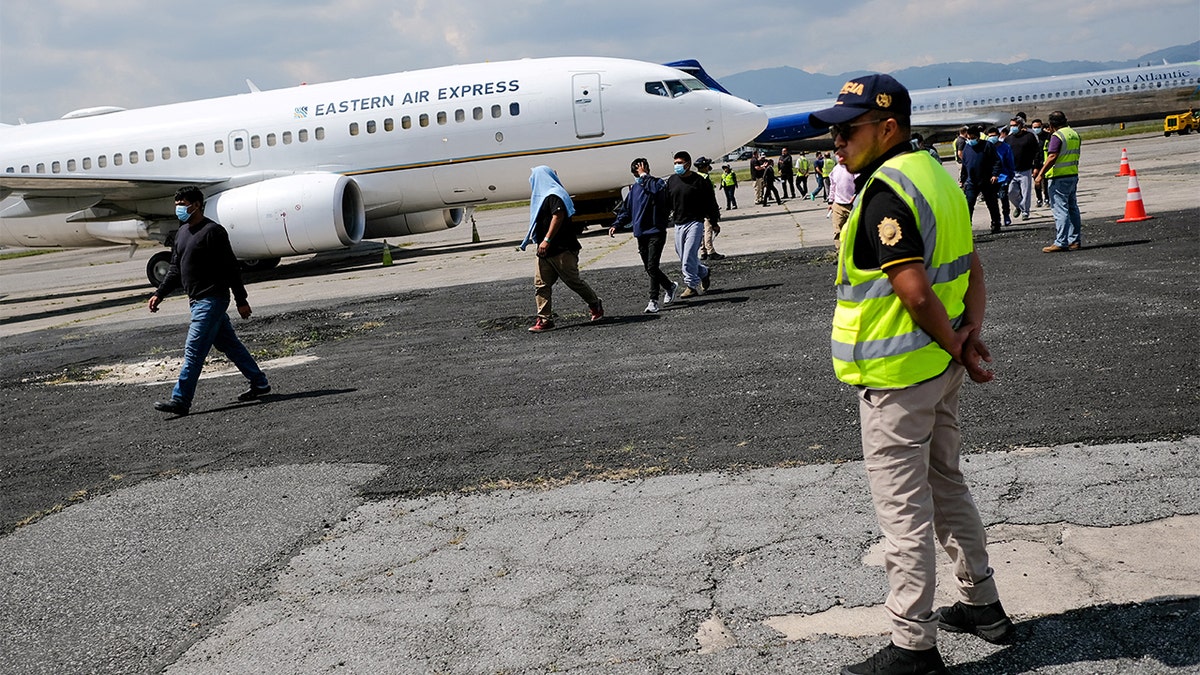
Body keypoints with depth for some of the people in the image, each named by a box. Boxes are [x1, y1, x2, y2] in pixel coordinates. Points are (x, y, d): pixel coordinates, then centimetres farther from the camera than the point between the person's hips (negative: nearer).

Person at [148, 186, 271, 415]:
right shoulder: (182, 232, 14)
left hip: (211, 300, -9)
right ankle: (259, 383, 24)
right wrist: (160, 294, 11)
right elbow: (175, 269, 21)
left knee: (193, 349, -10)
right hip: (198, 300, 9)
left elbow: (231, 268, -14)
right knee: (229, 344, 14)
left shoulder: (212, 231, -13)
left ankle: (180, 400, -9)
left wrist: (241, 300, -14)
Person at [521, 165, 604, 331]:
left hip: (561, 250, -10)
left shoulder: (554, 195, -11)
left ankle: (596, 305, 21)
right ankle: (545, 320, -2)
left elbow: (558, 216, -24)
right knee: (541, 284, -1)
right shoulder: (544, 195, 20)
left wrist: (547, 240, -30)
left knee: (573, 281, 0)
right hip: (546, 250, 10)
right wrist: (531, 238, 30)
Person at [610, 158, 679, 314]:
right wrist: (616, 225, 5)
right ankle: (670, 286, 29)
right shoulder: (634, 188, 14)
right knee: (649, 268, 10)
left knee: (652, 267, -13)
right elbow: (626, 210, 18)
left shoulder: (658, 183, -3)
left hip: (656, 232, -6)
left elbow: (656, 190, -29)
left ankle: (653, 301, 0)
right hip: (641, 233, 6)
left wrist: (644, 176, -19)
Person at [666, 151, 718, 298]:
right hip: (678, 224, 6)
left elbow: (711, 202, -1)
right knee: (683, 257, 9)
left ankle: (692, 285, -7)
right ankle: (704, 273, 31)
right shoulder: (672, 181, 9)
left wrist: (714, 222, 1)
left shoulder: (699, 181, -6)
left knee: (689, 256, -14)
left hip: (695, 223, -6)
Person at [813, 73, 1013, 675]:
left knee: (902, 509, 0)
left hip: (894, 376, -10)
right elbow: (972, 270, 12)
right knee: (945, 486, 22)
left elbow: (916, 292, -25)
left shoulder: (884, 191, -20)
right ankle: (981, 604, 36)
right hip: (939, 370, 10)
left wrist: (956, 347, -11)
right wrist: (969, 330, -1)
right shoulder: (935, 175, 11)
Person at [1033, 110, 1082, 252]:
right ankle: (1074, 240, 15)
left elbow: (1052, 157, -20)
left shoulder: (1057, 136, -13)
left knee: (1060, 210, -8)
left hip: (1059, 178, -9)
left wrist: (1040, 174, -17)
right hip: (1073, 175, 9)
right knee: (1072, 209, 12)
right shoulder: (1074, 134, 14)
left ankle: (1061, 242, -10)